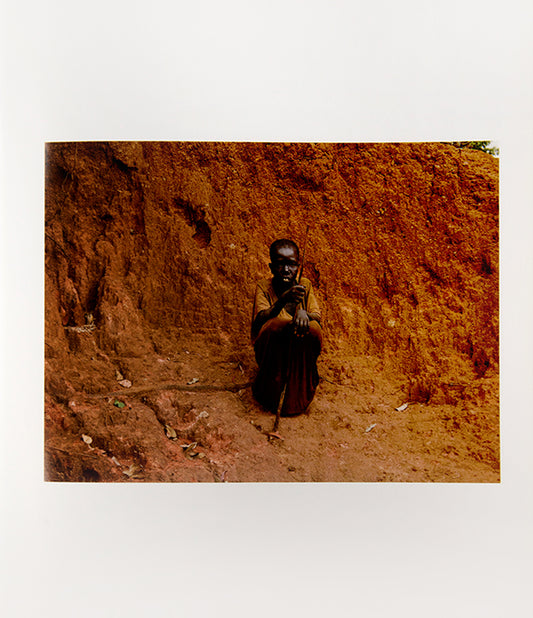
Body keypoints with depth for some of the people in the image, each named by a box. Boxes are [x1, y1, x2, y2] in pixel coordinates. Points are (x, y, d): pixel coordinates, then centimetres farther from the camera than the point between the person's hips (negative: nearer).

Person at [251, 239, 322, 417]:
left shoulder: (305, 285, 0)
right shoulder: (264, 287, -7)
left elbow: (318, 317, -9)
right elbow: (260, 321, -23)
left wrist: (304, 312, -34)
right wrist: (283, 300, -43)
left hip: (299, 351, 2)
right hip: (271, 352, -2)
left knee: (313, 328, -30)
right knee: (276, 325, -34)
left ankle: (298, 394, -10)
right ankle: (271, 394, -17)